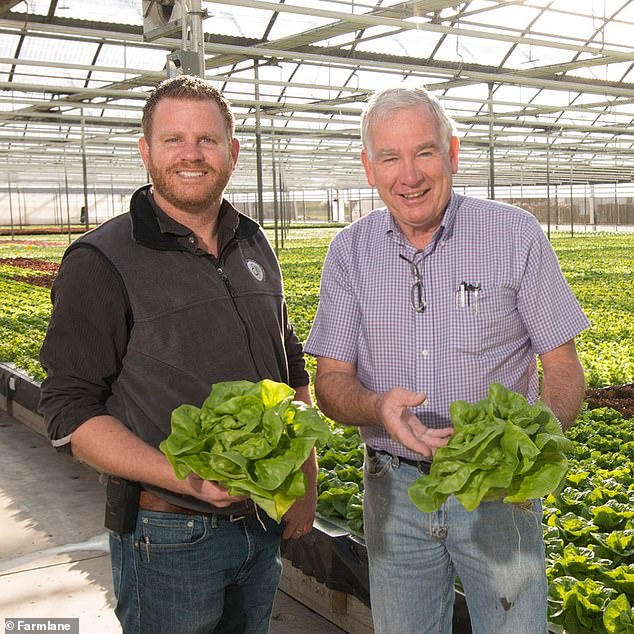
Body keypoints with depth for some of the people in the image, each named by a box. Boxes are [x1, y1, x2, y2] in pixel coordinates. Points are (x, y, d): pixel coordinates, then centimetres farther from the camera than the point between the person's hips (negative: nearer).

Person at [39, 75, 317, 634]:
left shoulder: (254, 247, 7)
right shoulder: (101, 262, -12)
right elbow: (71, 413, -15)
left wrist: (306, 481, 10)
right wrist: (187, 478, -27)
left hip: (266, 523, 6)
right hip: (169, 537, -5)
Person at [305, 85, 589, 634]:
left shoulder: (516, 235, -8)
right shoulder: (350, 252, -2)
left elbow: (562, 366, -5)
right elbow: (332, 381, -2)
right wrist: (379, 407, -24)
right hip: (394, 490, 2)